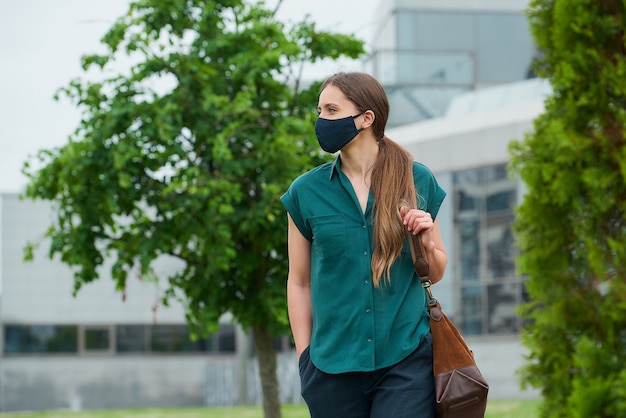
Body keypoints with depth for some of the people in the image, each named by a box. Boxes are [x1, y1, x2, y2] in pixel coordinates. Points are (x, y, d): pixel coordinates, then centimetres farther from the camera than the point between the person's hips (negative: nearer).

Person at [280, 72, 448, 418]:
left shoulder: (417, 181, 5)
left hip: (406, 360, -1)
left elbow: (436, 273, 15)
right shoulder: (306, 192, 4)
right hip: (333, 364, 1)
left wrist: (426, 243, -6)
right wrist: (304, 358, 3)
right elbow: (299, 283, 8)